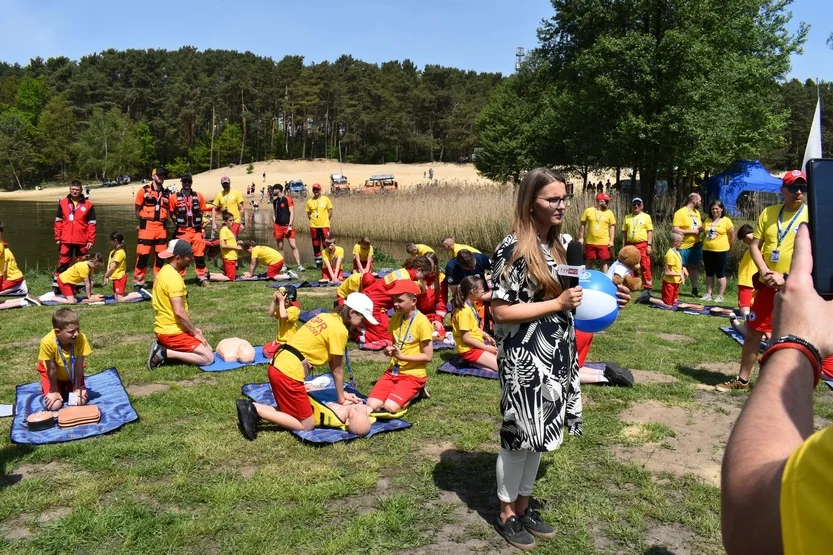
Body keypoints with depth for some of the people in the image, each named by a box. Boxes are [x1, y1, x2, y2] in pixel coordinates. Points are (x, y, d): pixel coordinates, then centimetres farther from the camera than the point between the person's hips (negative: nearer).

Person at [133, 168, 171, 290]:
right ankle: (138, 282, 2)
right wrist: (144, 221, 2)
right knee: (143, 255, -5)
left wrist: (164, 222, 8)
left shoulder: (166, 193, 13)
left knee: (160, 256, 7)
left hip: (161, 229, 4)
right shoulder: (144, 191, 0)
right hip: (147, 228, -4)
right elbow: (137, 210, 4)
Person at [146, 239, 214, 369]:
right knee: (208, 357, -10)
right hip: (172, 332, -10)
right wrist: (196, 332, -12)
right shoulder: (174, 278, -20)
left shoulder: (164, 272, 11)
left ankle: (163, 347, 9)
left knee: (208, 350, 16)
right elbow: (179, 312, -25)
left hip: (165, 328, 10)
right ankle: (165, 353, -9)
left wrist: (192, 329, 16)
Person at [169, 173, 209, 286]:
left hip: (196, 231, 1)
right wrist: (177, 223, -2)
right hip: (182, 232, -1)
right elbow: (171, 213, 6)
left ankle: (202, 277, 9)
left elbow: (202, 211, 12)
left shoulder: (198, 196, 5)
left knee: (199, 255, 2)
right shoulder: (175, 197, -1)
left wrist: (200, 222, 2)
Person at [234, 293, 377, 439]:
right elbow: (337, 370, -1)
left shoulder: (326, 317, 16)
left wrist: (342, 393, 21)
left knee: (292, 410, 23)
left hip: (278, 365, 10)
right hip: (288, 373, -9)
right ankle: (255, 410, -6)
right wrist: (341, 399, 13)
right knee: (307, 425, 2)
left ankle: (251, 407, 9)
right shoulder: (340, 330, -11)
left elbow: (332, 363, 19)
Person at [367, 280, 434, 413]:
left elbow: (428, 356, -14)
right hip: (393, 371, 6)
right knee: (371, 405, -13)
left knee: (390, 407, -25)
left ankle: (414, 393, 5)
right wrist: (388, 350, -7)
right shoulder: (395, 318, 5)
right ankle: (406, 393, 12)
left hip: (413, 374, -6)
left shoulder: (422, 322, -16)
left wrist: (402, 356, -20)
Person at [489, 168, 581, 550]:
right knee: (519, 434, 5)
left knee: (539, 433, 16)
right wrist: (558, 304, -20)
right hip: (524, 359, -8)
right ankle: (506, 514, 25)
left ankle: (523, 505, 33)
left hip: (555, 355, 8)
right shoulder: (513, 249, -17)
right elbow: (500, 312, -20)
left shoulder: (558, 245, 8)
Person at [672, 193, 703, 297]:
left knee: (694, 267, 11)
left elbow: (700, 227, 20)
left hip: (696, 245, 7)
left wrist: (701, 228, -5)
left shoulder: (697, 212, 11)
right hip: (683, 246, -7)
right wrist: (692, 231, -18)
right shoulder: (680, 213, -12)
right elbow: (675, 230, -19)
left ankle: (694, 290, 19)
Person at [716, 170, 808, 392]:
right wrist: (764, 272, -10)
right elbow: (754, 245, 5)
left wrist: (786, 278, -19)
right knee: (752, 332, 10)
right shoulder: (768, 213, 5)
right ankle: (742, 380, 23)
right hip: (767, 285, 4)